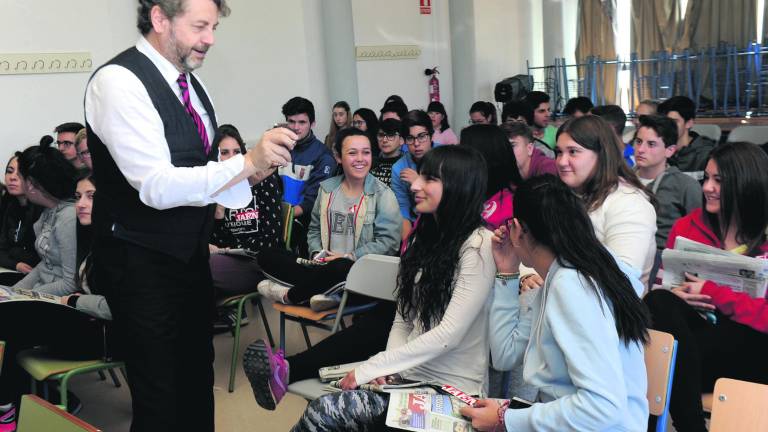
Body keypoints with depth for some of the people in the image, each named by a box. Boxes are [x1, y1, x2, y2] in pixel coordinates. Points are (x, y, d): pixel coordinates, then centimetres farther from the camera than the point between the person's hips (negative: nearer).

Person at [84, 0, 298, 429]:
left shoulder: (190, 83, 7)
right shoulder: (118, 81, -19)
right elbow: (157, 186, -27)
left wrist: (253, 169, -4)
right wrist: (246, 162, -30)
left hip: (191, 254, 8)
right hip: (141, 264, -8)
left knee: (198, 383, 19)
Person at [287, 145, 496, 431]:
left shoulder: (478, 245, -14)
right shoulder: (424, 237, 11)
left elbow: (449, 334, -19)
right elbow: (403, 319, 11)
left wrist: (370, 369, -17)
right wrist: (388, 368, -7)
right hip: (408, 376, 6)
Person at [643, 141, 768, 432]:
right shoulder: (686, 226, 9)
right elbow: (663, 281, 11)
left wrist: (713, 293, -20)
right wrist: (675, 293, -13)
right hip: (688, 330, 4)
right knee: (658, 302, -29)